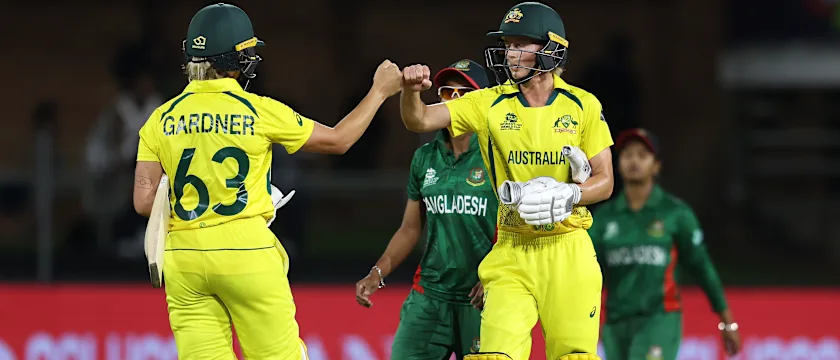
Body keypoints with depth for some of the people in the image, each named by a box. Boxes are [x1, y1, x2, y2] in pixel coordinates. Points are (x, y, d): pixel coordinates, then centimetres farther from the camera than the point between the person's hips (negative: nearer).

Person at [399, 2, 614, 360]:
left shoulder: (582, 106, 0)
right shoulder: (491, 103, 1)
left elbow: (604, 182, 1)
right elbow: (419, 120, -7)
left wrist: (566, 195, -18)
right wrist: (411, 90, -28)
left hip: (568, 251, 0)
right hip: (512, 253, 0)